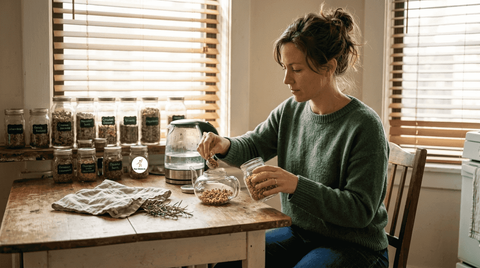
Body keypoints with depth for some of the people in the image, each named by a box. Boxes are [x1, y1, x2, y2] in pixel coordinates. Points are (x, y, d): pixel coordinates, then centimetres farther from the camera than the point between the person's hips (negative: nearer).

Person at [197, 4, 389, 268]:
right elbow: (252, 147, 11)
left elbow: (361, 210, -21)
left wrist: (297, 185, -33)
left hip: (352, 247, -5)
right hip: (299, 233, 5)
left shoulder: (364, 126, -20)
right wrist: (225, 145, -13)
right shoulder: (290, 111, -1)